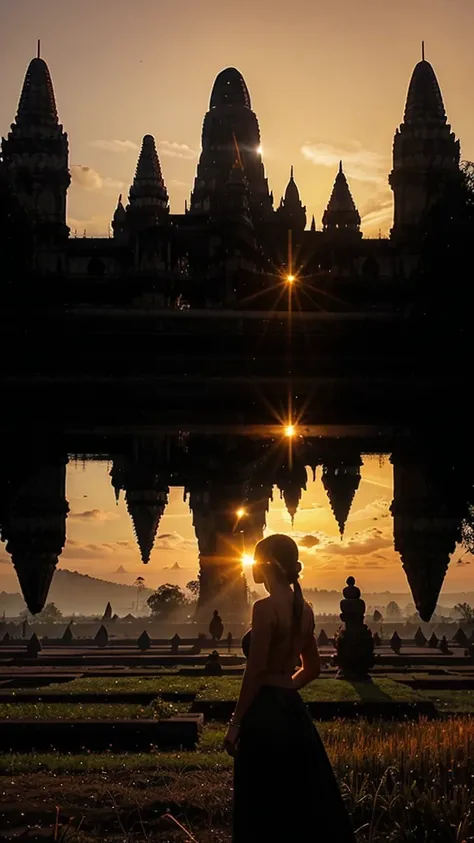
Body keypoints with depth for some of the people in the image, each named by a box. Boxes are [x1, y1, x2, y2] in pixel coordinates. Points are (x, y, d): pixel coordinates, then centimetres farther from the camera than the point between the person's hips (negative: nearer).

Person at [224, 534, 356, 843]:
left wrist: (235, 724, -11)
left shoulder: (266, 608, -15)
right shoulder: (304, 609, 9)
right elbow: (312, 668, 19)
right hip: (293, 710, 8)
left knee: (265, 809, 0)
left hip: (265, 714, -8)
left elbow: (255, 673, -16)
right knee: (306, 804, 14)